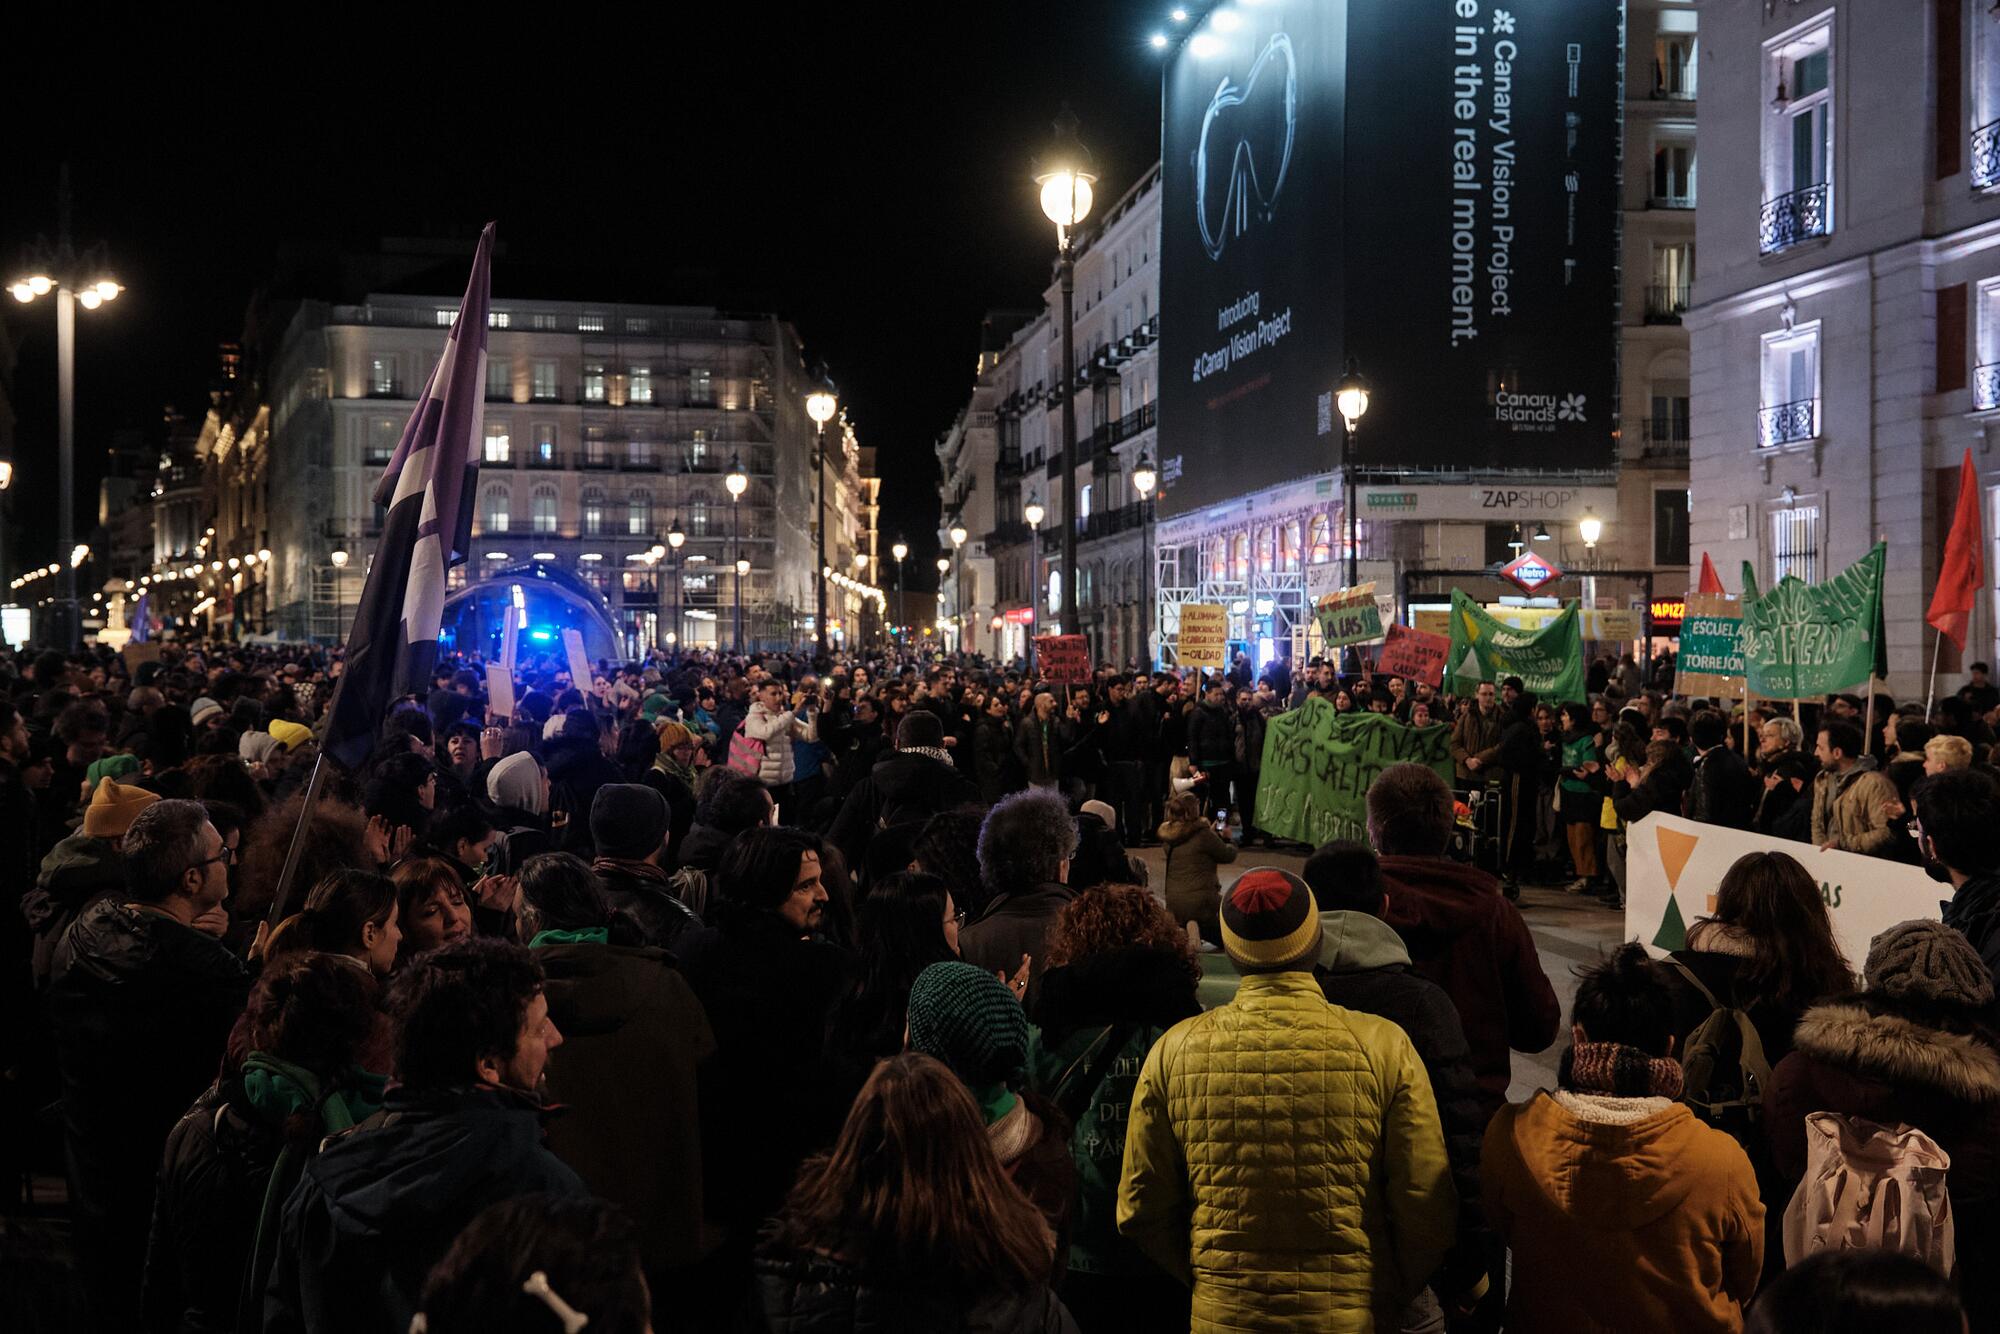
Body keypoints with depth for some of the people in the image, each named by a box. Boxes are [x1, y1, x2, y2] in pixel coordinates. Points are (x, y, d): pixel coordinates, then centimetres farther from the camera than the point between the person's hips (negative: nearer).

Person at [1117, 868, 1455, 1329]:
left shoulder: (1174, 1051, -7)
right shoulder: (1384, 1047, -11)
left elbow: (1142, 1211, -3)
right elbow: (1426, 1209, -10)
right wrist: (1391, 1301, 5)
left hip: (1222, 1316, 1)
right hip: (1358, 1318, -1)